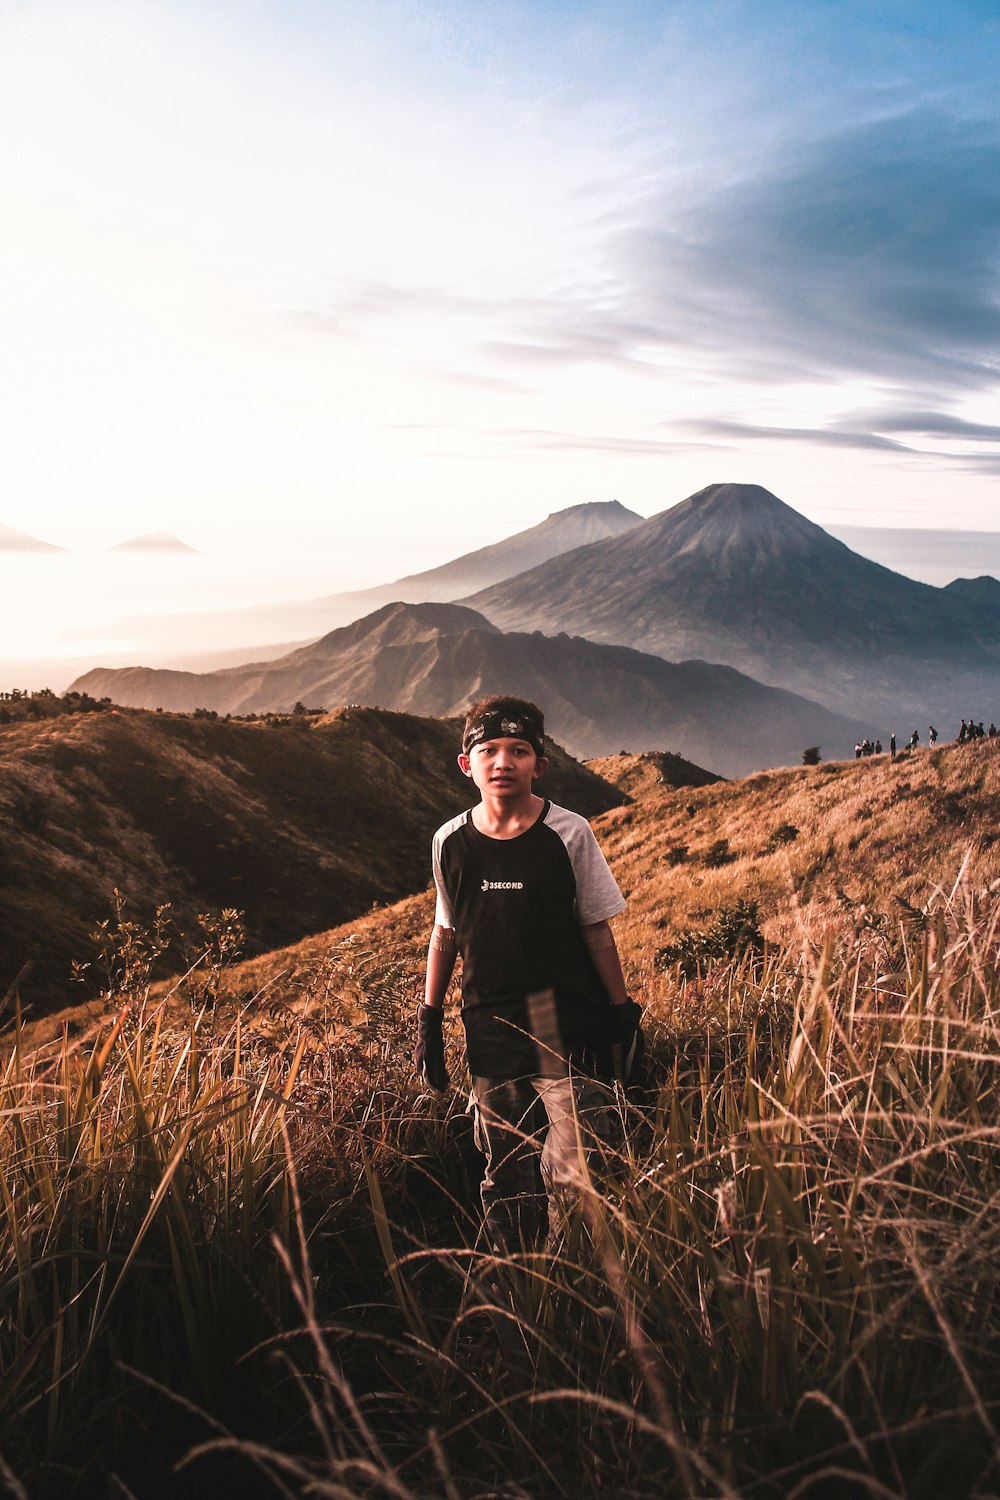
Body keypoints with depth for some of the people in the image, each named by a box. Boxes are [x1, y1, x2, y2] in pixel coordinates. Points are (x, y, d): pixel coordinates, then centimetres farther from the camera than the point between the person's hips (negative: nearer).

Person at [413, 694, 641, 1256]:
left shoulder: (568, 833, -6)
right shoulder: (450, 842, 1)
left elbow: (597, 931, 1)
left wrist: (624, 1015, 2)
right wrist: (429, 1021, 13)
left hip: (566, 1032, -3)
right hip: (490, 1036, 3)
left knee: (573, 1179, -6)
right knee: (507, 1179, 11)